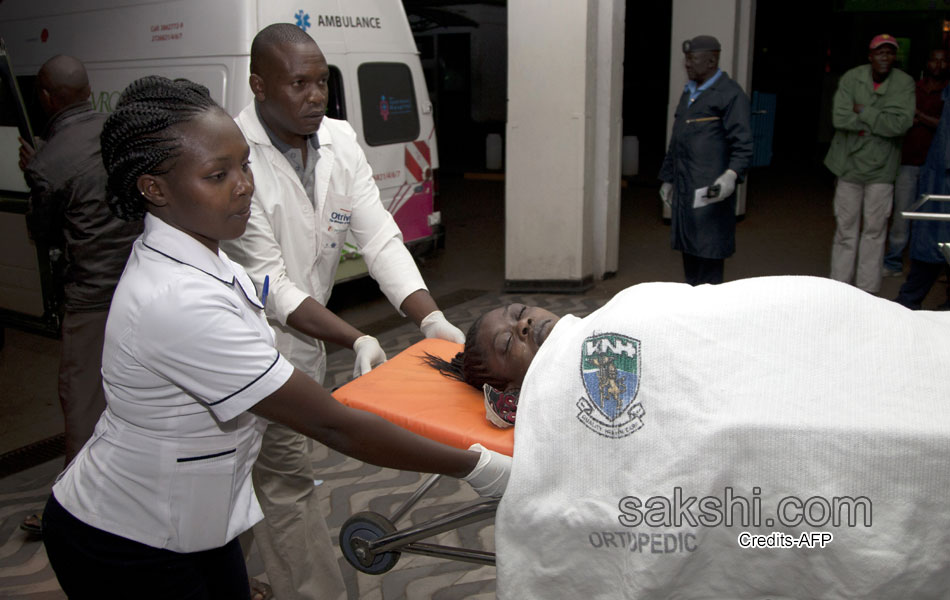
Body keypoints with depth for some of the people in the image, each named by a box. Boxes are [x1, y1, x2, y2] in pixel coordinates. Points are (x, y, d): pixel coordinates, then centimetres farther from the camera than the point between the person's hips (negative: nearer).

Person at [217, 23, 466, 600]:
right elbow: (267, 284, -21)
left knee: (275, 474, 20)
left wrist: (433, 320, -18)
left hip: (304, 341, 7)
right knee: (287, 478, -2)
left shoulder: (340, 141, -1)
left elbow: (381, 238, -6)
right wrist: (356, 340, -28)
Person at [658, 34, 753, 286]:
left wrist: (731, 175, -26)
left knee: (708, 255, -5)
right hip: (684, 190, 8)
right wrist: (668, 178, 24)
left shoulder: (730, 94, -7)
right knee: (688, 250, 14)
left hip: (710, 191, -8)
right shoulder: (688, 93, 19)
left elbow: (742, 144, -12)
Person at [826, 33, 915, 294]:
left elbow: (901, 124, -16)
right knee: (845, 228, 7)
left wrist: (863, 112, -12)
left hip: (881, 167, -1)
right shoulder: (851, 78, -2)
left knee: (875, 230, 3)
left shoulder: (905, 83, -3)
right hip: (850, 163, 1)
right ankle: (840, 285, 17)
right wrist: (880, 122, -13)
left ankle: (867, 289, 12)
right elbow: (839, 118, -13)